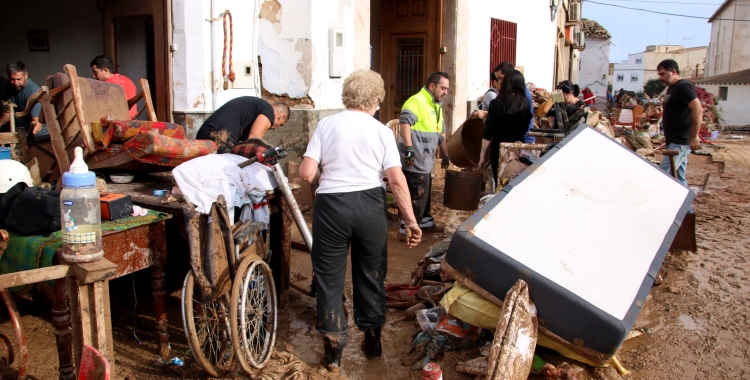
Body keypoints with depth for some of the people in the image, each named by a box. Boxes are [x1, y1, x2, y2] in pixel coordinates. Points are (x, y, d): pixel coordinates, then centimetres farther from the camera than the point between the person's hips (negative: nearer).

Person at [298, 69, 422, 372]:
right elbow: (397, 180, -7)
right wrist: (411, 221, -1)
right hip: (371, 205, 2)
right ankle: (373, 342, 33)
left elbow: (307, 173, -7)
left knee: (330, 279, 12)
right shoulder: (382, 131, 0)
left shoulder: (326, 124, -1)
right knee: (371, 276, 18)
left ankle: (333, 351, 20)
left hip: (331, 205, -1)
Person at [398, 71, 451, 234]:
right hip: (415, 160, -10)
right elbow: (404, 122, -27)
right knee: (418, 194, -6)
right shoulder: (417, 101, -14)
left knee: (425, 192, 19)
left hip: (425, 160, 10)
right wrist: (409, 149, -31)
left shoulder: (436, 106, 18)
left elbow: (441, 133, 24)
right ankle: (408, 227, 4)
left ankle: (423, 219, 33)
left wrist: (446, 155, 22)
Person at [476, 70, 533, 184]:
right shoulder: (526, 104, -4)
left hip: (498, 152, 0)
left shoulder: (496, 103, -7)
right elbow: (526, 128, 7)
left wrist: (482, 155, -1)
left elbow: (488, 133, -7)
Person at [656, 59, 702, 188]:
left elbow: (698, 110, -23)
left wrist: (694, 136, -25)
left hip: (680, 142, -10)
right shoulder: (672, 89, 18)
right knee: (679, 177, 12)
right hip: (675, 141, 10)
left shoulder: (683, 87, -12)